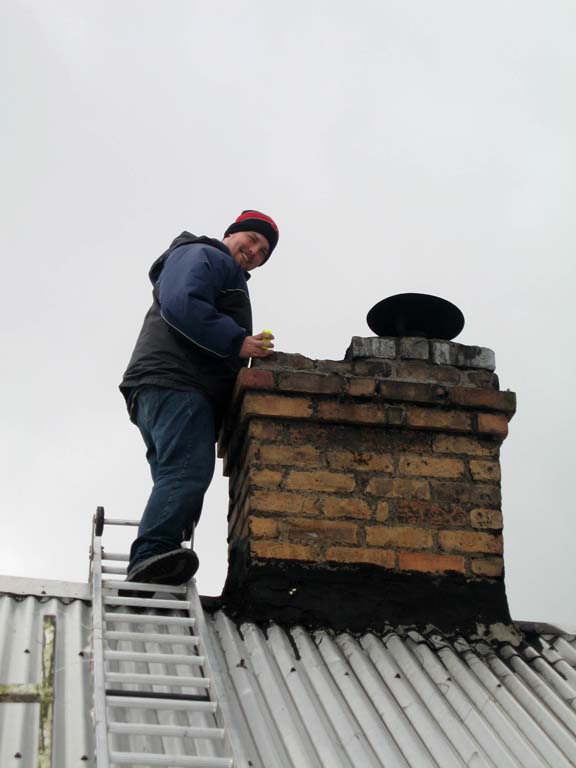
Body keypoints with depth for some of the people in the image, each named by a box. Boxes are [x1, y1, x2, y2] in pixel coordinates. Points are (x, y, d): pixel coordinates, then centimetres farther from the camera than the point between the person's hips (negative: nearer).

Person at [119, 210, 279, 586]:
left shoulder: (229, 279, 38)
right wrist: (238, 343, -14)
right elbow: (181, 305, -14)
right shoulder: (201, 256, 6)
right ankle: (151, 555, -40)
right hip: (175, 384, -11)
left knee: (177, 484, 0)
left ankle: (150, 569, -9)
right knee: (189, 470, -27)